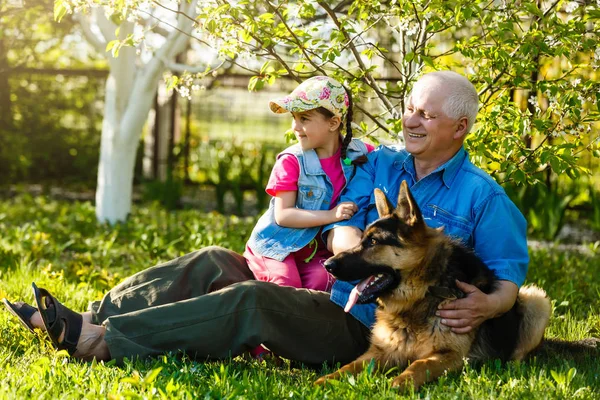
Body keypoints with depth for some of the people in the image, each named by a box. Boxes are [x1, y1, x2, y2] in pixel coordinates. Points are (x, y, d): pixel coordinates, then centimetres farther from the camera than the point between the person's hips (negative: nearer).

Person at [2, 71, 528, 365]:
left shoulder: (482, 197, 0)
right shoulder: (379, 165, 16)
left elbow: (509, 275, -4)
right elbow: (340, 228, 6)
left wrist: (486, 306, -27)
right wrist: (353, 241, -18)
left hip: (368, 331, -7)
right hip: (326, 295, 7)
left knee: (251, 300, -30)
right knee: (212, 264, -10)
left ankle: (100, 341, -34)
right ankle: (91, 320, -19)